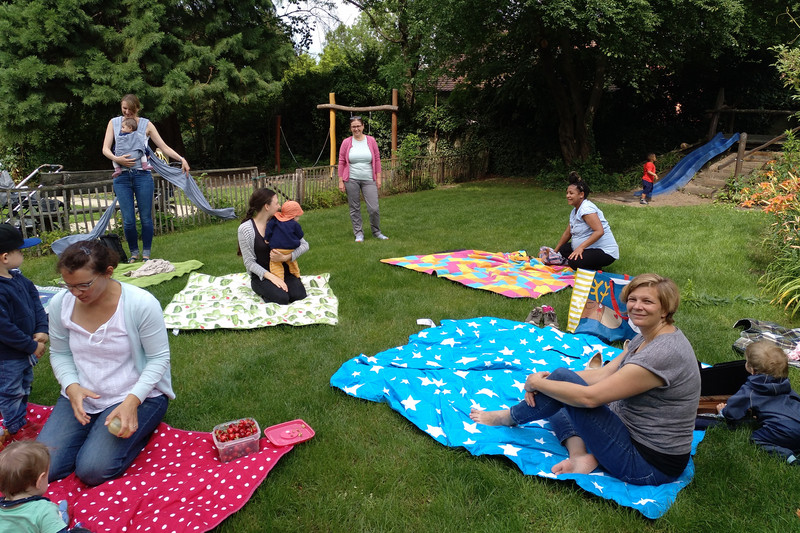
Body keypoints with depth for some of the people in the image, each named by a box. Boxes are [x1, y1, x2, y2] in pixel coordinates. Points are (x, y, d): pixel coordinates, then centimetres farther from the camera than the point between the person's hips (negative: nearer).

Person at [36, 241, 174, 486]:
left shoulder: (141, 304, -20)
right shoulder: (60, 304, -6)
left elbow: (158, 358, -14)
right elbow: (60, 354, 6)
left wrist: (132, 401, -25)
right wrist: (71, 387, -14)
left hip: (138, 394, -5)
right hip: (81, 395, 5)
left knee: (92, 470, -18)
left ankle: (135, 427, 9)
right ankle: (96, 429, 19)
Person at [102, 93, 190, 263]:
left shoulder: (146, 124, 8)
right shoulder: (114, 122, 11)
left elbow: (164, 147, 6)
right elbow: (105, 149, 5)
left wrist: (182, 159, -7)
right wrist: (116, 159, -15)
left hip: (142, 175, -1)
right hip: (122, 177, 1)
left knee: (146, 217, -1)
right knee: (128, 220, -2)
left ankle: (146, 254, 12)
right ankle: (134, 253, 15)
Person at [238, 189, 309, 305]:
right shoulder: (245, 229, -10)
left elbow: (304, 245, -2)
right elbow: (249, 263, -10)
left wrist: (285, 257, -20)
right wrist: (271, 277, -24)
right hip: (261, 276, -3)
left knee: (299, 295, -24)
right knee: (281, 298, -29)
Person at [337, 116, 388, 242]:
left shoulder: (371, 140, 4)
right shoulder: (346, 143, 2)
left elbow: (377, 160, 7)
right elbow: (341, 162, 3)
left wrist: (378, 178, 2)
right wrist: (340, 181, -1)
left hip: (369, 180, 0)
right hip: (351, 180, 0)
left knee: (374, 208, -5)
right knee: (354, 208, 5)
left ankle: (376, 232, 16)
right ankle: (358, 233, 17)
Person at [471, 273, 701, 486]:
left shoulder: (664, 353, -27)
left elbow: (590, 397, -28)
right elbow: (604, 374, 4)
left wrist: (537, 383, -14)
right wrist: (547, 380, -7)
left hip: (651, 464, -10)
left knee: (563, 378, -15)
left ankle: (508, 417, 10)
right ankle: (580, 456, -7)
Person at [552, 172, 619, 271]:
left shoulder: (586, 208, -18)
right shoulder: (574, 211, 13)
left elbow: (599, 231, -29)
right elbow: (567, 233, 20)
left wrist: (581, 247, -34)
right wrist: (555, 251, 18)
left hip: (605, 252, -11)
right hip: (591, 248, 11)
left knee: (574, 262, -30)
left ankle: (597, 268, -2)